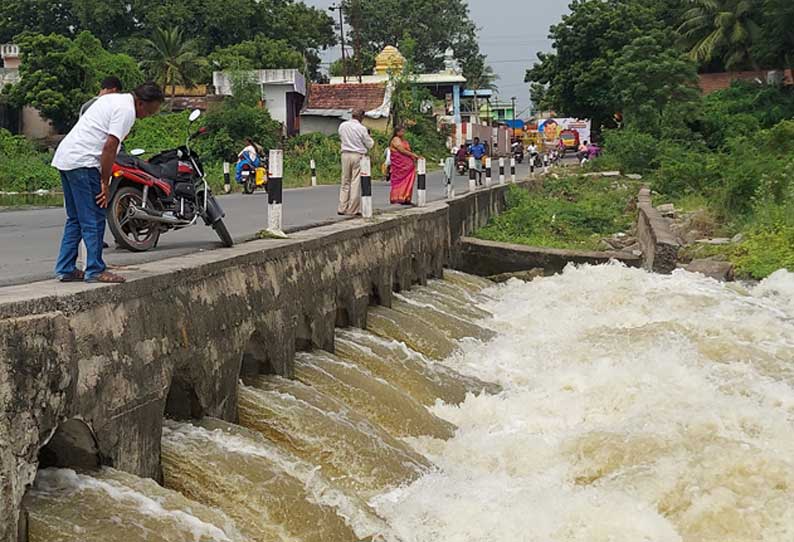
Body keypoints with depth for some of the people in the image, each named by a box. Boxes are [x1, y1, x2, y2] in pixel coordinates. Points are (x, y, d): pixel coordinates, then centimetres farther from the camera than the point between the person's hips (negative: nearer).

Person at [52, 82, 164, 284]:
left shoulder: (113, 99, 20)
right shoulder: (126, 111, -12)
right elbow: (109, 147, -18)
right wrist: (105, 183, -12)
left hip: (65, 157, 10)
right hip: (83, 163, -10)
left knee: (75, 218, 15)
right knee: (94, 219, -5)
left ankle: (65, 269, 16)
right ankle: (95, 271, -1)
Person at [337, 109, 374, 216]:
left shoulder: (342, 126, 3)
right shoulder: (361, 128, -11)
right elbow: (370, 144, -2)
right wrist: (369, 136, 16)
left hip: (345, 154, 4)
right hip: (358, 155, -4)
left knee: (345, 182, 12)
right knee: (356, 183, 0)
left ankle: (342, 208, 11)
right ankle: (353, 210, 1)